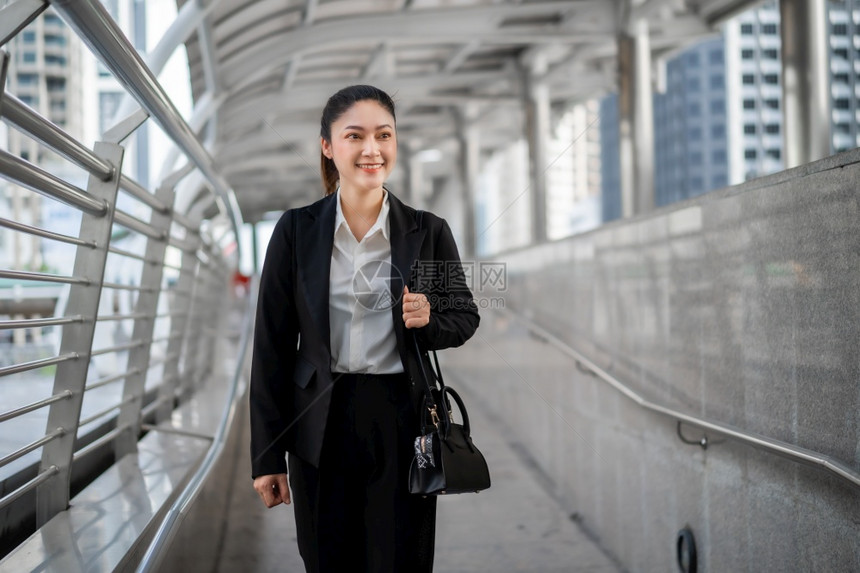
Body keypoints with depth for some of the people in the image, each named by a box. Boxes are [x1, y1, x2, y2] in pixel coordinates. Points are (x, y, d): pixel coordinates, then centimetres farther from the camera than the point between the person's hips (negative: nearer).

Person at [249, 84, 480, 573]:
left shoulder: (429, 232, 0)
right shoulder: (297, 230, 0)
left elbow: (466, 318, 11)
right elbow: (272, 346, 1)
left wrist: (429, 320, -14)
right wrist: (267, 457, 0)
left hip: (402, 423, 0)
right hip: (320, 425, 1)